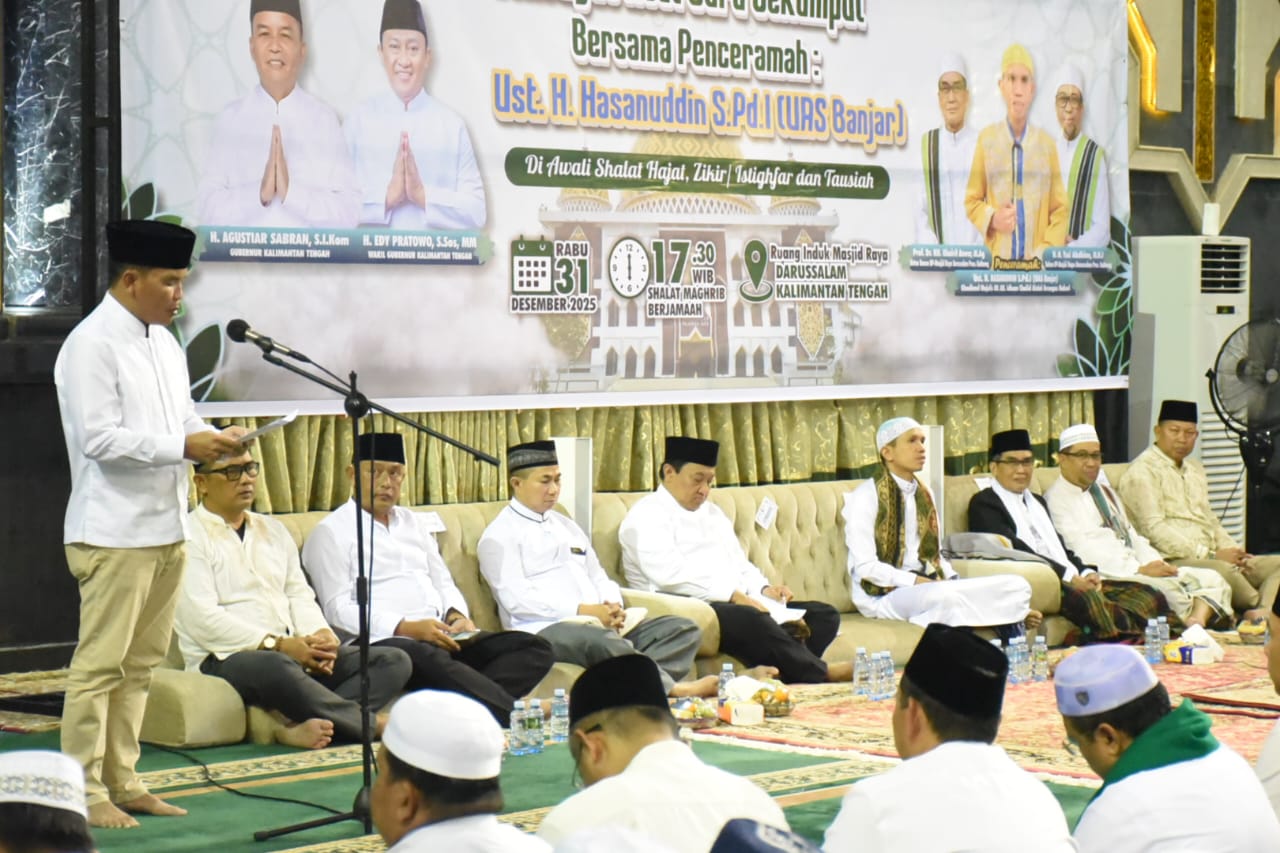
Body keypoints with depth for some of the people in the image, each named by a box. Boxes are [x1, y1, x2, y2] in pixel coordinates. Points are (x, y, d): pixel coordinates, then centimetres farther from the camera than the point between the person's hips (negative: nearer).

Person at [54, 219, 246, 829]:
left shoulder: (164, 342, 15)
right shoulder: (92, 345, -12)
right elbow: (98, 438, -19)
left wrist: (215, 441, 0)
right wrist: (184, 446, -21)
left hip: (165, 527, 9)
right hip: (114, 531, -9)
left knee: (140, 664, 12)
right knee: (100, 664, -5)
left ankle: (121, 781, 19)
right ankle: (84, 791, 1)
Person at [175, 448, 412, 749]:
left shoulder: (272, 530, 23)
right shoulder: (189, 536, -1)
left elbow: (299, 595, 18)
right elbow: (202, 619, -12)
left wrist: (321, 635, -5)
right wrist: (277, 644, -18)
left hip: (293, 650, 7)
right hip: (227, 658, -7)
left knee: (394, 661, -11)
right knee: (276, 667, -42)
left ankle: (306, 726, -34)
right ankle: (371, 724, -26)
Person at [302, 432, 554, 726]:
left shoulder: (414, 523, 26)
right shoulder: (331, 532, 4)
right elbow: (338, 610, -6)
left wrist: (455, 615, 2)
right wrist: (406, 627, -18)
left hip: (440, 636, 7)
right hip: (384, 640, -7)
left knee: (535, 649, -15)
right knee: (430, 660, -42)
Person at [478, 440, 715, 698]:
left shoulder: (565, 525, 27)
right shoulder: (499, 536, 2)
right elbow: (517, 600, -11)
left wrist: (612, 606, 1)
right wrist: (581, 610, -18)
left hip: (600, 624, 8)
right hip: (543, 629, -8)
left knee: (684, 629, -13)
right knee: (602, 641, -41)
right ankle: (670, 690, -40)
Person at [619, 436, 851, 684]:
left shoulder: (712, 513, 28)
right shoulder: (646, 516, -1)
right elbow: (669, 574, -16)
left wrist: (763, 589, 4)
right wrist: (733, 595, -22)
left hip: (736, 602, 9)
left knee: (824, 615, -7)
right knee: (751, 620, -39)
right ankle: (821, 674, -31)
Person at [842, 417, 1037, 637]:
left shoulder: (923, 494, 18)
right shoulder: (866, 495, -5)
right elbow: (865, 566, -12)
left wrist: (954, 582, -1)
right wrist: (916, 581, -20)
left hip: (929, 586, 7)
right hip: (882, 594, -7)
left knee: (1017, 587, -13)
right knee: (946, 596, -40)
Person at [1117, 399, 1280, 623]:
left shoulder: (1195, 469, 24)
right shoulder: (1143, 472, -4)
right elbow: (1154, 529, -13)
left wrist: (1234, 551, 8)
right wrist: (1208, 555, -16)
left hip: (1211, 557, 9)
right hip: (1174, 562, -9)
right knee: (1223, 571, -37)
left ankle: (1261, 615, -34)